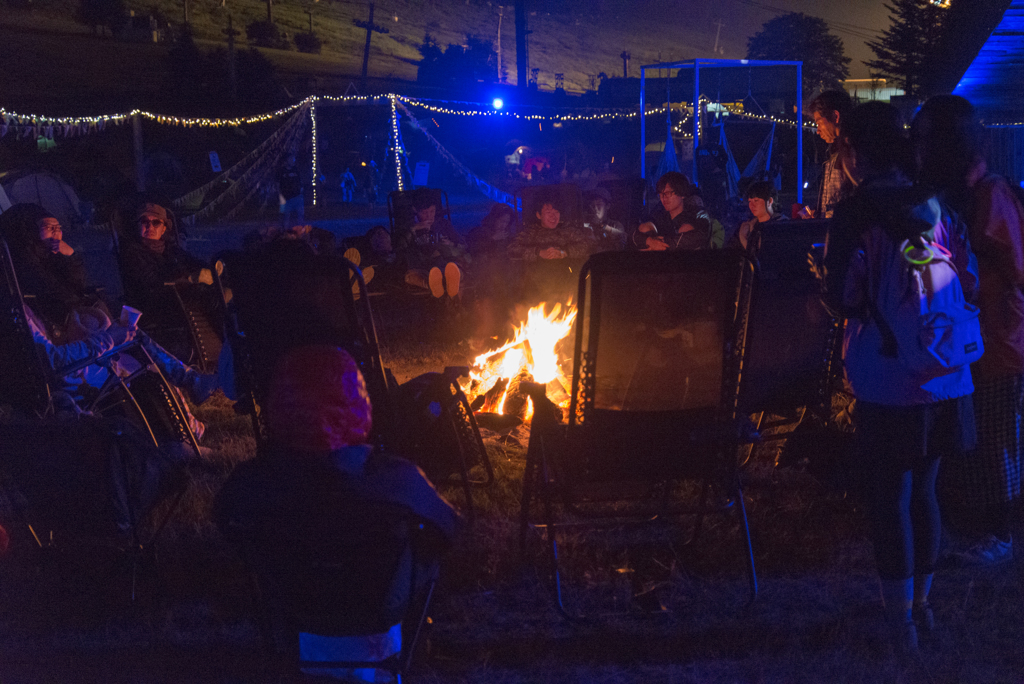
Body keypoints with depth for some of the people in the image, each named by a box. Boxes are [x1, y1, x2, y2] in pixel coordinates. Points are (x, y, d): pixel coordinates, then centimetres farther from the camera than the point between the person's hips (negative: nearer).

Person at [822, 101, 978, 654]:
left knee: (889, 498, 6)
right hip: (944, 376, 5)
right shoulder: (937, 208, 4)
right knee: (923, 489, 18)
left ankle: (900, 619, 12)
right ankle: (920, 602, 31)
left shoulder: (856, 213, -12)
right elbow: (969, 285, 11)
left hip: (887, 384, -5)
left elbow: (843, 300, -14)